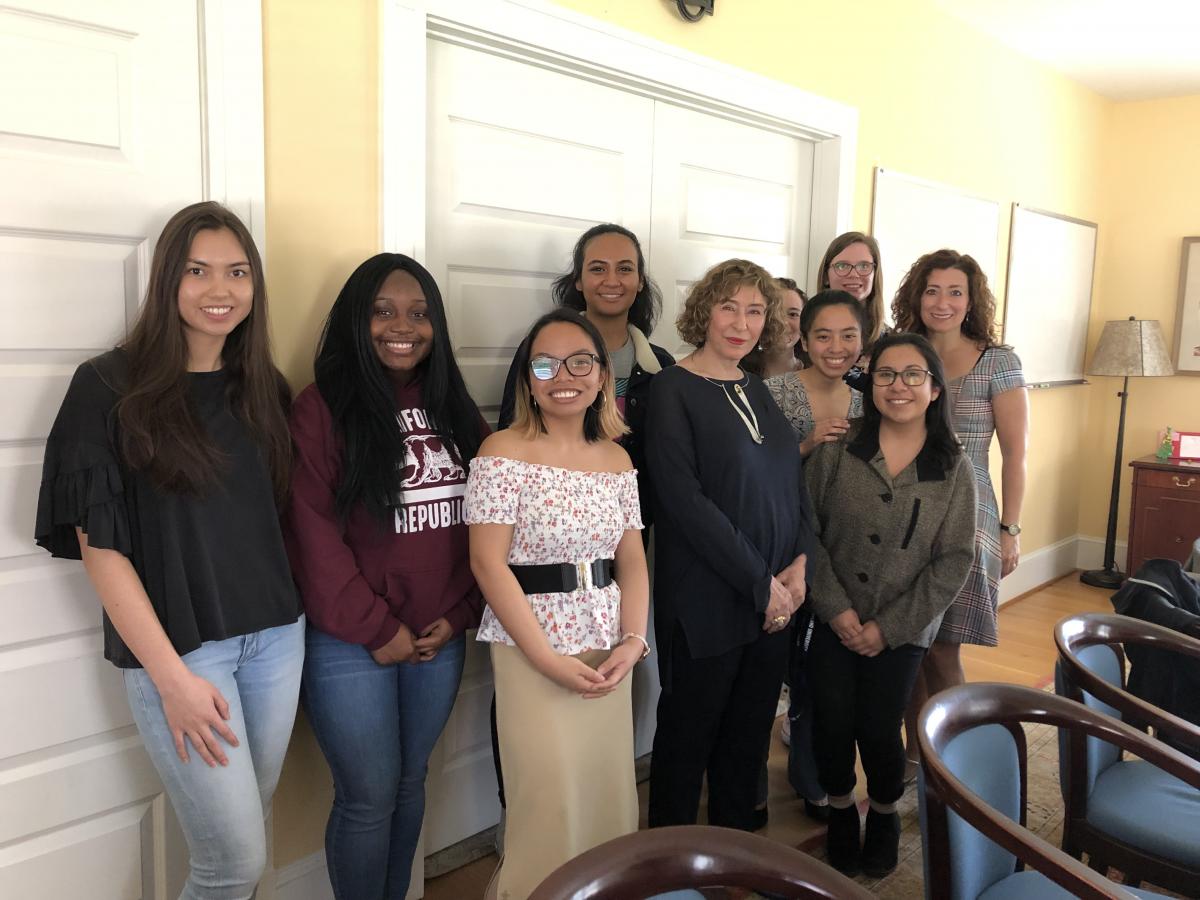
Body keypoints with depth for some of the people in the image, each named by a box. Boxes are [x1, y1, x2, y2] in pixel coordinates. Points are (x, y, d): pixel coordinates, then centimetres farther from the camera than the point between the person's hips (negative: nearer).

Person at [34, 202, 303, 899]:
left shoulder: (264, 389, 6)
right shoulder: (109, 388, -8)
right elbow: (97, 543, -10)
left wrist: (289, 613, 4)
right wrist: (171, 675, -13)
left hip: (275, 636, 5)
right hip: (177, 644, -5)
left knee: (248, 830, 15)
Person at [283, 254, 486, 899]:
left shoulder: (454, 409, 8)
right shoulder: (322, 408, -8)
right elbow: (314, 535, -13)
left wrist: (460, 614, -4)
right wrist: (376, 630, -12)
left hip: (441, 639, 5)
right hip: (351, 644, -4)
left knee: (410, 784, 17)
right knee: (369, 797, 5)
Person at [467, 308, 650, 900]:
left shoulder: (617, 460, 8)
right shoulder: (503, 453, -9)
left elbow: (632, 561, 9)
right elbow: (488, 563, -14)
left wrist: (633, 640, -7)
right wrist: (548, 658, -16)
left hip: (608, 648, 5)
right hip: (532, 650, -5)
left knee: (609, 795, 13)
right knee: (551, 805, -1)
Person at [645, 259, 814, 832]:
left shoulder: (757, 390, 10)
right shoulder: (674, 390, -11)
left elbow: (793, 481, 12)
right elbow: (684, 499, -18)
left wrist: (799, 564, -4)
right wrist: (759, 582, -15)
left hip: (775, 598, 6)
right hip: (707, 602, -6)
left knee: (749, 733, 18)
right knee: (689, 734, 10)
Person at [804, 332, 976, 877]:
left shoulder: (954, 469, -5)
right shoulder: (837, 450, -7)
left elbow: (954, 559, -5)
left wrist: (889, 626, -9)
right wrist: (837, 608, -11)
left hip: (902, 628, 0)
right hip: (833, 621, 0)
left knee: (879, 729, -1)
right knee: (832, 723, -2)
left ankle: (885, 815, 33)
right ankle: (840, 811, 30)